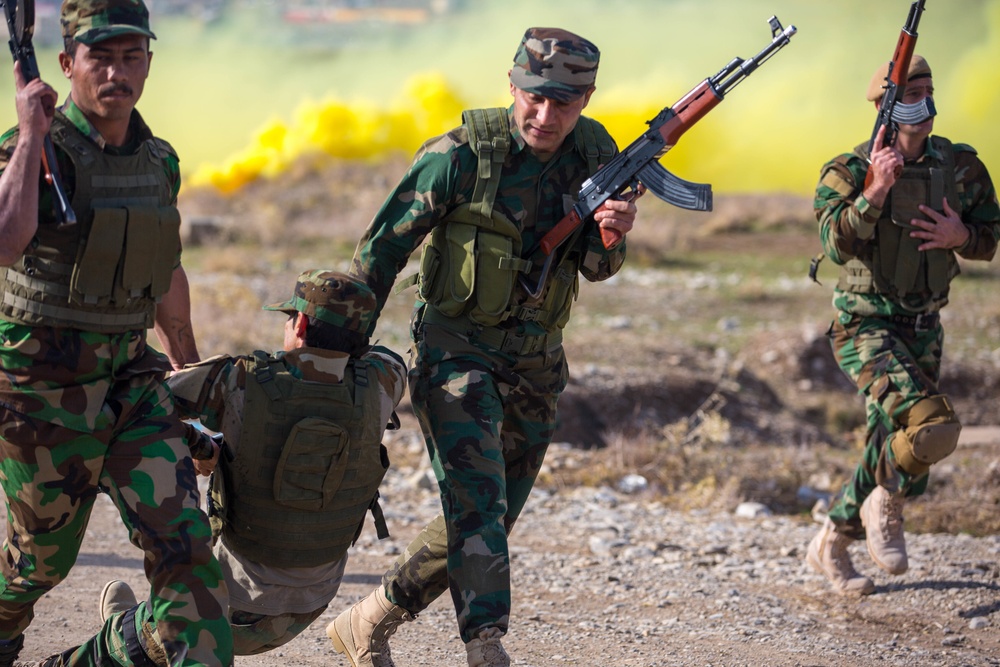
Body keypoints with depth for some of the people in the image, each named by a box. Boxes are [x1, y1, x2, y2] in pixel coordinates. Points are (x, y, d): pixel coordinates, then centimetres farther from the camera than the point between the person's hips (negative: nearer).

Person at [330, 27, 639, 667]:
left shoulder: (595, 154, -1)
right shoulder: (460, 156, -15)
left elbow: (595, 266, -1)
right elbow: (382, 250, -7)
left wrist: (613, 231, -25)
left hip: (535, 370, 5)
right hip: (457, 352, -5)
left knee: (485, 523, 12)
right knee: (475, 495, -24)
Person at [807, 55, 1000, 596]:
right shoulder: (850, 172, -12)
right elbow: (837, 245, -25)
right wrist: (875, 191, -37)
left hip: (923, 328, 6)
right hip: (865, 325, -6)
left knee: (893, 455, 11)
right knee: (932, 425, -27)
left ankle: (832, 542, 32)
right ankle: (886, 503, 1)